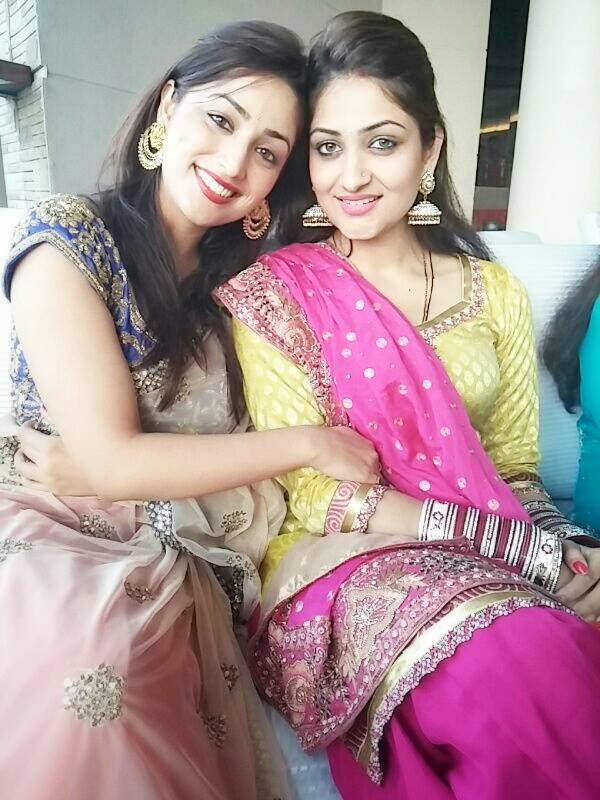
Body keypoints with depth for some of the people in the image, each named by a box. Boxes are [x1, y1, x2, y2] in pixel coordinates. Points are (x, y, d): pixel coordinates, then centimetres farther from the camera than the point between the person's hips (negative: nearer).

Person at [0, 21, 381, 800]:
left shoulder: (237, 280, 7)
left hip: (177, 570, 4)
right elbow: (111, 462, -16)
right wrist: (308, 444, -13)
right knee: (79, 657, -34)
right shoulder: (68, 235, -9)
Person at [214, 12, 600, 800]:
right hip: (342, 568, -3)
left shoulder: (495, 292, 8)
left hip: (503, 581, 4)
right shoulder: (271, 294, -4)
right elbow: (317, 495, -11)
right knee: (521, 663, -30)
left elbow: (515, 475, 9)